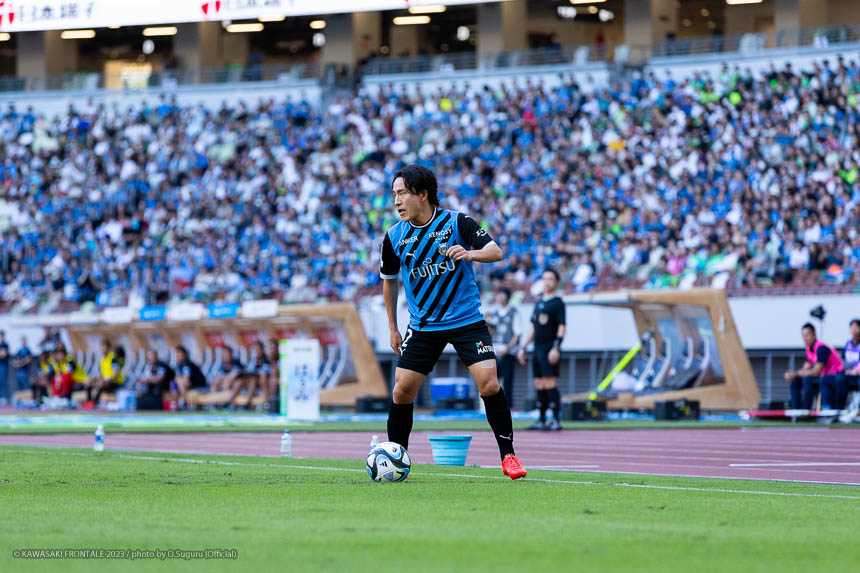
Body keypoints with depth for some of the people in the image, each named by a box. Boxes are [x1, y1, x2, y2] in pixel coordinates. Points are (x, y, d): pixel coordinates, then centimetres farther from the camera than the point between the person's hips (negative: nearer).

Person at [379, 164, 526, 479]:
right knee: (402, 390, -6)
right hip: (422, 325, 3)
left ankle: (508, 456, -3)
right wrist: (393, 329, 15)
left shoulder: (457, 222, -11)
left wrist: (469, 253, -37)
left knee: (489, 383, -16)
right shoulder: (394, 237, -2)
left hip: (466, 320, -3)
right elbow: (389, 280, 13)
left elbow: (496, 251, -16)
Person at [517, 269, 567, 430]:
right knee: (539, 385, 7)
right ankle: (542, 420, 11)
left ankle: (556, 420, -13)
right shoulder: (538, 303, 19)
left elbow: (561, 327, -9)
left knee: (550, 384, -13)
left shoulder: (557, 302, -3)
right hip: (537, 349, 8)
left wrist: (556, 347, -19)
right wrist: (523, 347, 18)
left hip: (550, 349, -8)